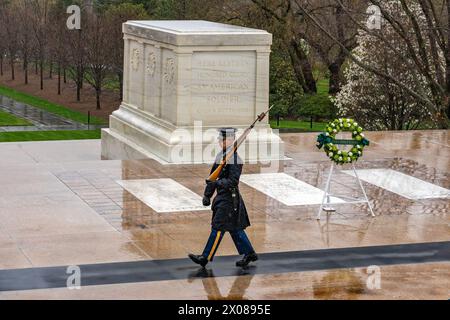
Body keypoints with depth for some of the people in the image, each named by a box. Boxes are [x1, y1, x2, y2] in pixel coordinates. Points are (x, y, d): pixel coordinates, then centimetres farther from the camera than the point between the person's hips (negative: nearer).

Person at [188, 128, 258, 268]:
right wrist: (207, 195, 17)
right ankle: (249, 254, 23)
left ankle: (206, 257, 1)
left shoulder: (234, 159, -17)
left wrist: (219, 183, -35)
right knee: (234, 228, 15)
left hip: (230, 198, -9)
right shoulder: (221, 155, 11)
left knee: (218, 227, -4)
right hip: (221, 197, 9)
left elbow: (233, 181, -23)